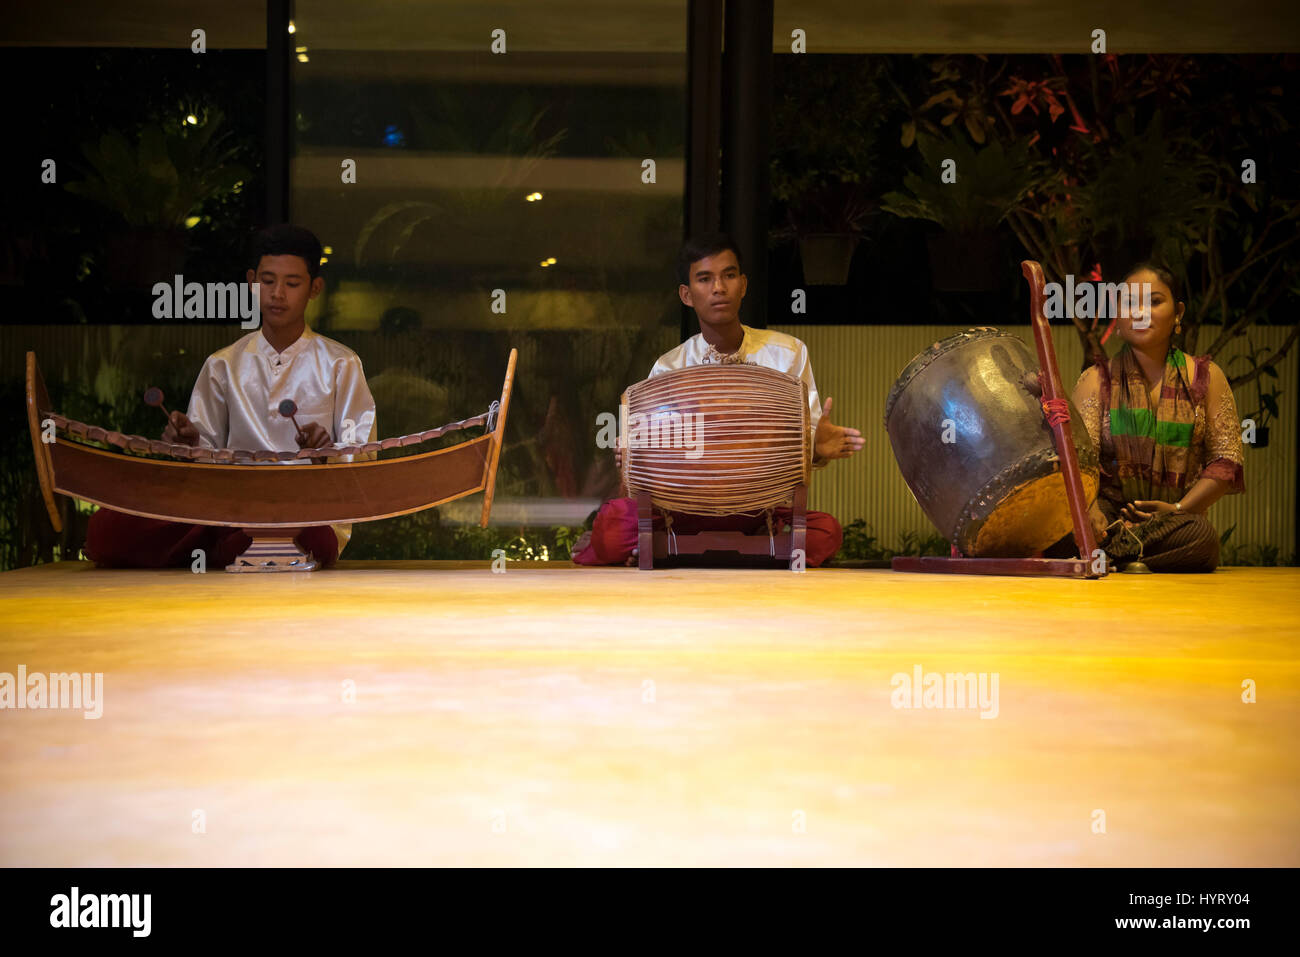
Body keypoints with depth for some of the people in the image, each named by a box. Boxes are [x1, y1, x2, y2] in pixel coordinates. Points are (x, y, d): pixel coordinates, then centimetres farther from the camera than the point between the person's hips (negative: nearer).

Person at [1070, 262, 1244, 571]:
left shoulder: (1206, 377, 14)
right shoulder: (1096, 380, 12)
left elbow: (1226, 461, 7)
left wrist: (1179, 508, -10)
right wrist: (1091, 511, -23)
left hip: (1176, 517, 2)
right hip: (1110, 514, -2)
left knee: (1202, 535, -36)